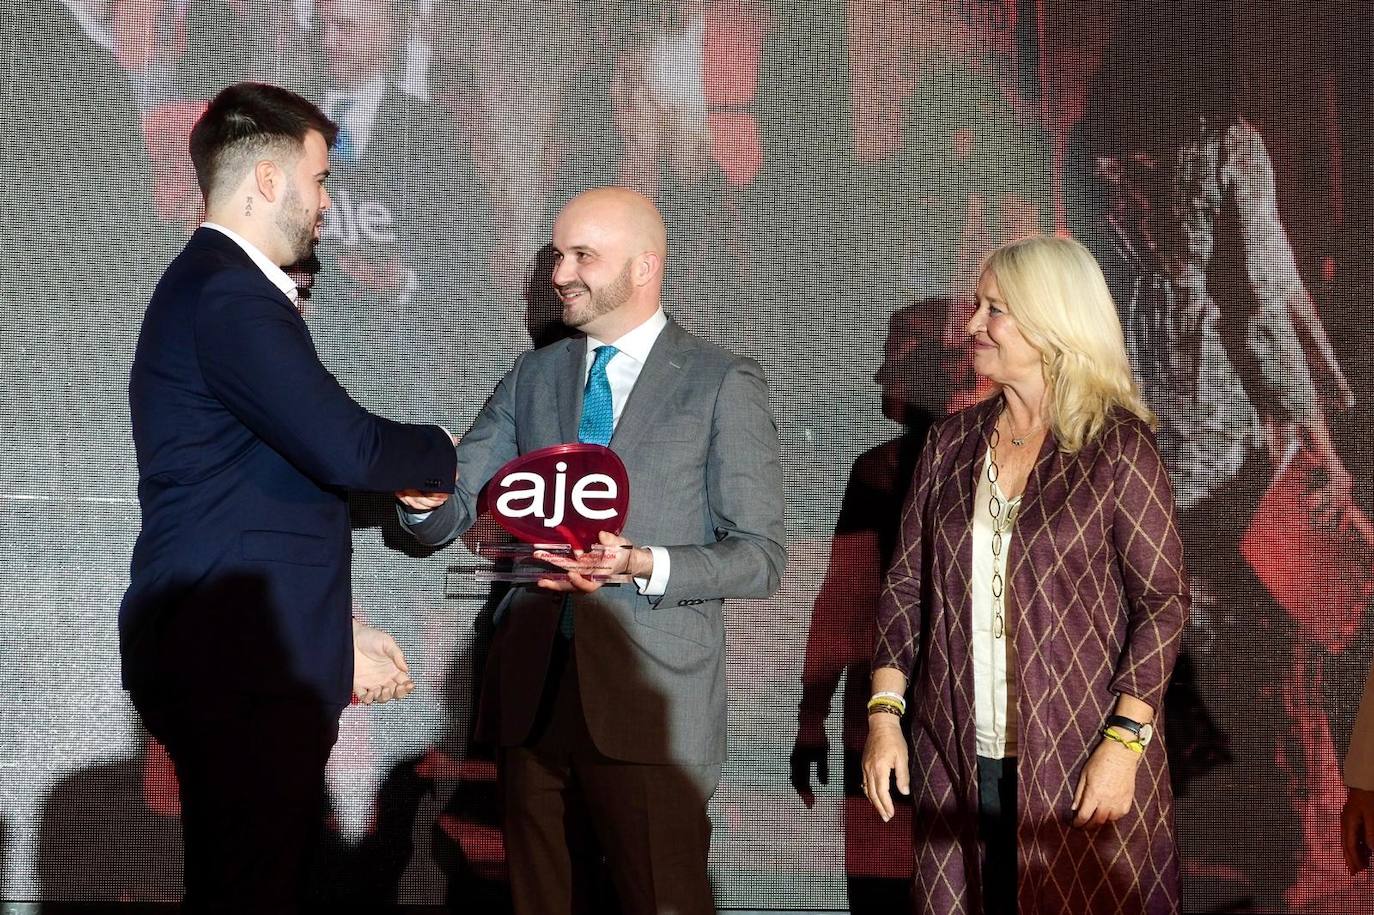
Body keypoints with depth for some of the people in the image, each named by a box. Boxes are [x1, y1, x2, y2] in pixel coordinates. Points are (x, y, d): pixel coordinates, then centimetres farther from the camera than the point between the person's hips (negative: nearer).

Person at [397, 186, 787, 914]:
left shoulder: (724, 385, -1)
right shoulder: (533, 377, 13)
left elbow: (760, 556, -5)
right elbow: (453, 512, 9)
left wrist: (645, 567, -21)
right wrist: (425, 497, -15)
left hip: (648, 694, -5)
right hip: (533, 691, 5)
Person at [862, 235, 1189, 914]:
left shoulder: (1117, 445, -5)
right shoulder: (953, 441, 9)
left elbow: (1163, 600, -7)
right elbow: (907, 584, 11)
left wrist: (1123, 742, -15)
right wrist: (883, 715, 3)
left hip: (1079, 759, -4)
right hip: (957, 759, 4)